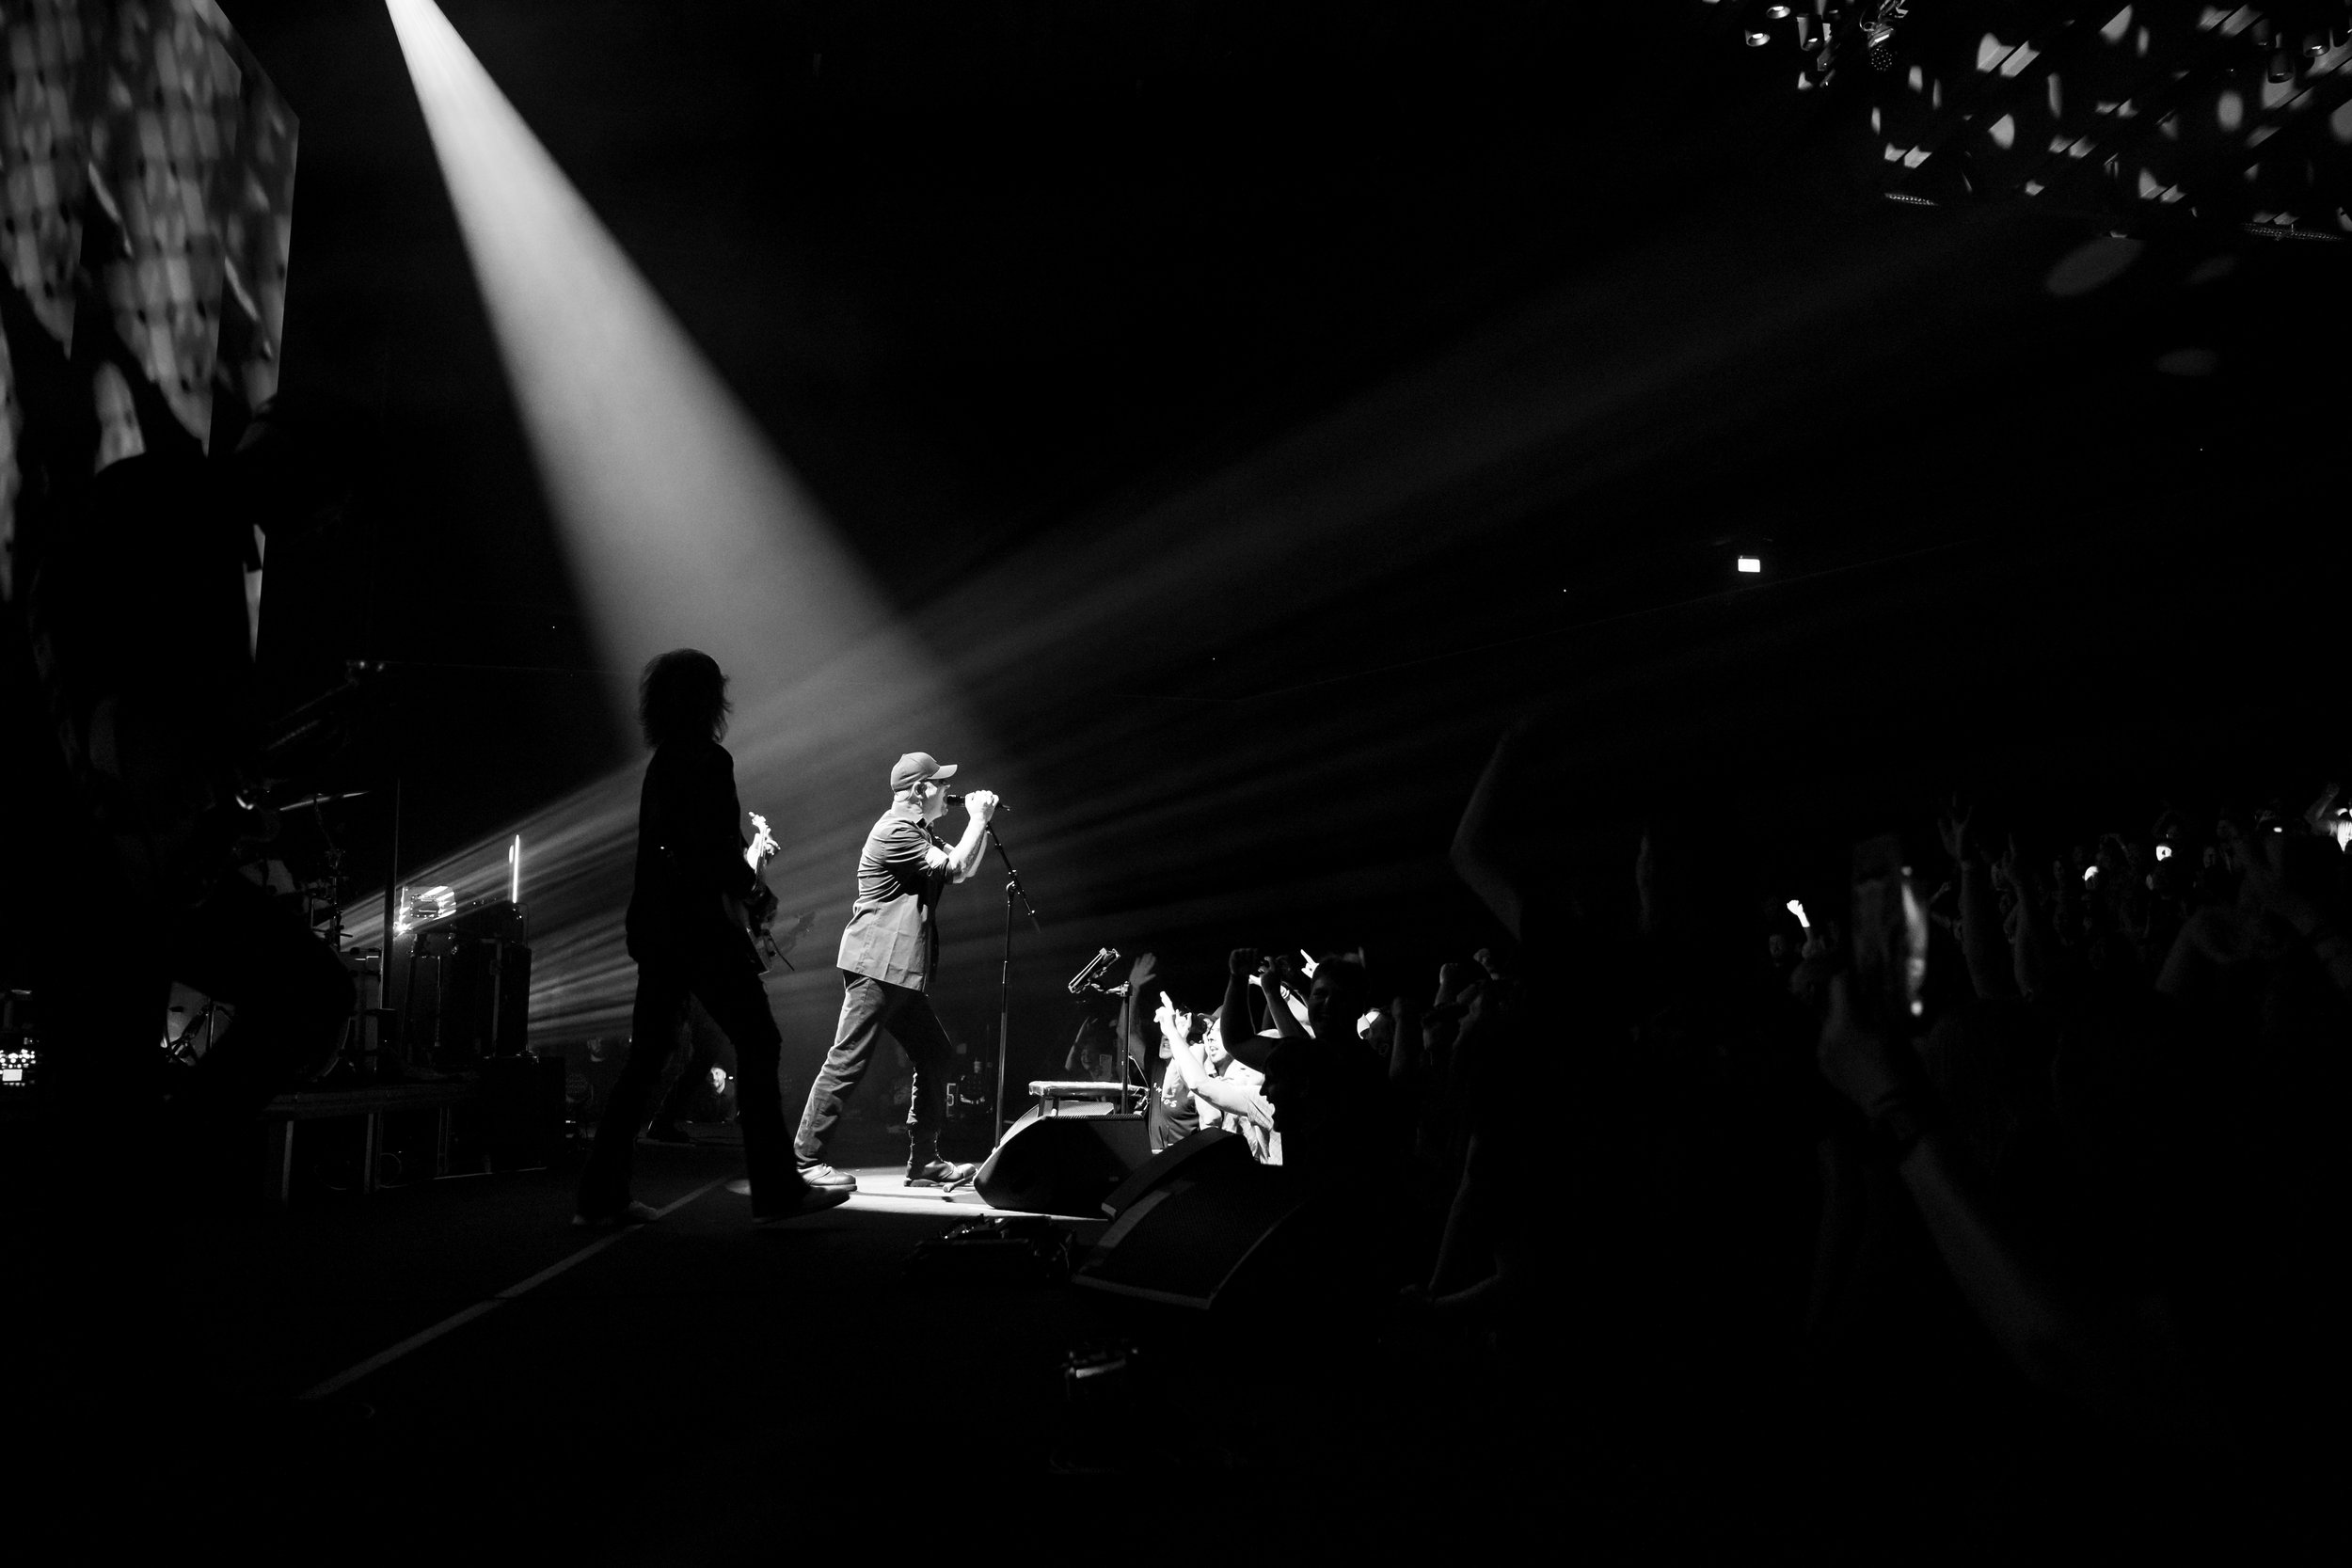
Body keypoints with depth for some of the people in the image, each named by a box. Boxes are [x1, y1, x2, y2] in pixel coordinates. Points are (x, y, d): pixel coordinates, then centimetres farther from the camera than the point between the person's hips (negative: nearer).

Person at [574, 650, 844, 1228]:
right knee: (759, 1042, -2)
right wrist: (752, 866, 1)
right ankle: (776, 1191, 0)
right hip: (698, 925, -9)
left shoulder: (661, 762, 16)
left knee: (647, 1055, 10)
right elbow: (718, 855, -17)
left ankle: (602, 1197, 10)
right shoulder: (709, 761, -12)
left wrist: (743, 855, 19)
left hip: (653, 925, 9)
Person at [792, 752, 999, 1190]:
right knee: (847, 1062, -9)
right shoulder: (895, 829, -11)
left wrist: (980, 823, 14)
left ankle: (923, 1162, 15)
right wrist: (978, 819, -4)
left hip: (901, 972, 10)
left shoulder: (918, 832, 20)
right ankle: (806, 1161, -4)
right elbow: (955, 869, -15)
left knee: (937, 1058, 10)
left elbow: (965, 868, 24)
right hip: (877, 964, -10)